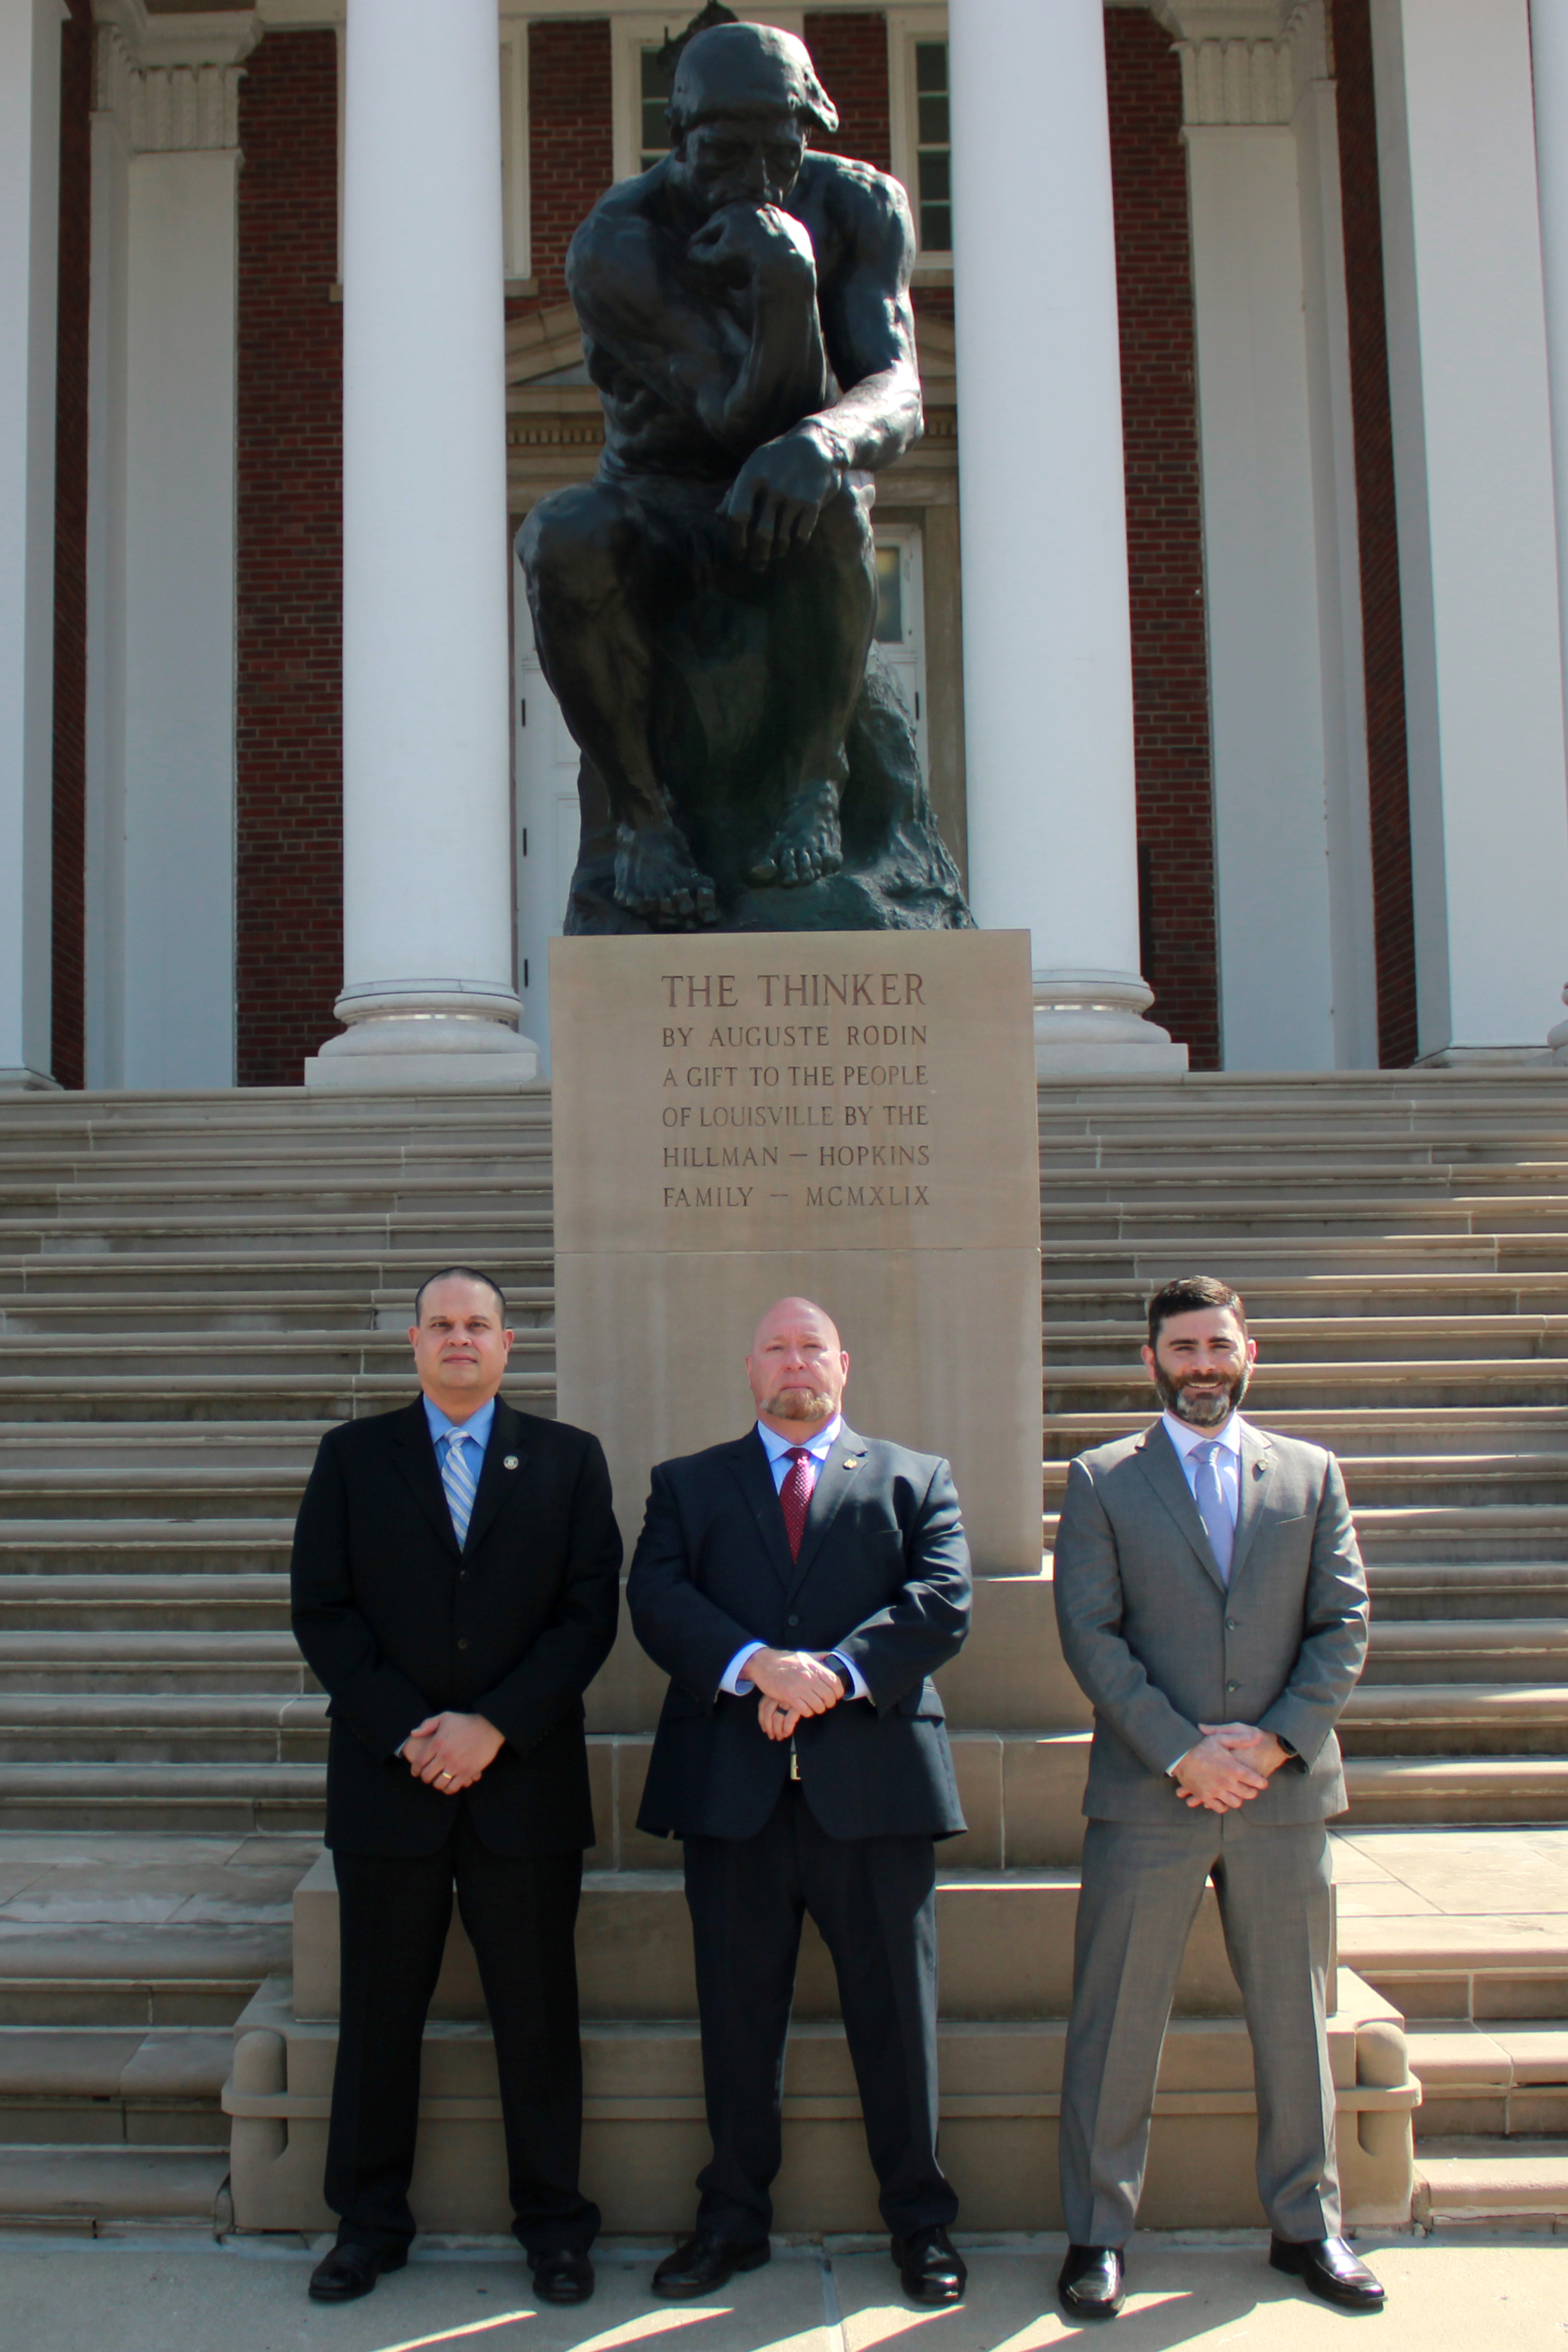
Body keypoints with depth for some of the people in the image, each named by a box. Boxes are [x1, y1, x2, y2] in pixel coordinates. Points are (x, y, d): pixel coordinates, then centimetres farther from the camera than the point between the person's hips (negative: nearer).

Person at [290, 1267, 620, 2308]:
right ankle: (370, 2222, 24)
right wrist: (407, 1732, -10)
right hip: (388, 1784, 1)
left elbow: (591, 1611, -1)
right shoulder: (353, 1457, 8)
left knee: (539, 2013, 6)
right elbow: (322, 1611, 1)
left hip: (526, 1782, 0)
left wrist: (492, 1727, -11)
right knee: (381, 2012, 8)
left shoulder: (569, 1459, 6)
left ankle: (554, 2223, 20)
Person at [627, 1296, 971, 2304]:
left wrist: (835, 1673, -17)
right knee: (737, 2018, 10)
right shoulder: (687, 1484, 13)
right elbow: (658, 1598, -3)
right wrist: (756, 1665, -19)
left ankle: (921, 2221, 22)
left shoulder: (917, 1480, 11)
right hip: (732, 1791, 1)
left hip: (873, 1781, -1)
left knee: (897, 2012, 6)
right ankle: (734, 2220, 25)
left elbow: (943, 1604, -3)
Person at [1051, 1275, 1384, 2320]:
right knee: (1116, 2025, 3)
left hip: (1286, 1791, 2)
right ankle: (1099, 2232, 16)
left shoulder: (1312, 1476, 9)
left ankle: (1307, 2225, 27)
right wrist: (1182, 1753, -13)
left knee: (1294, 2019, 12)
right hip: (1147, 1799, -2)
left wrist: (1278, 1740, -10)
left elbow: (1345, 1623, 3)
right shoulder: (1101, 1481, 3)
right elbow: (1091, 1634, -5)